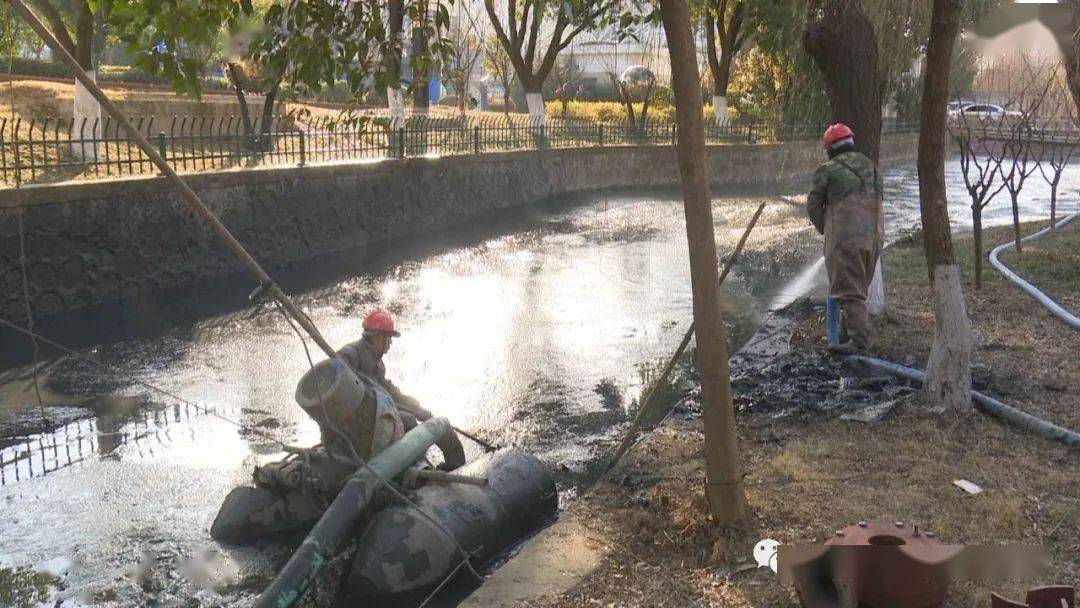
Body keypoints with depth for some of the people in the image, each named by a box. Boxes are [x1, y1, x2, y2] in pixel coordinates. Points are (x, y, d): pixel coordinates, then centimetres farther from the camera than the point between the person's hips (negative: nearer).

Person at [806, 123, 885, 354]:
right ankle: (847, 332, 26)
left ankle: (859, 339, -12)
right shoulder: (870, 166, 17)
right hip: (874, 236, 7)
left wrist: (824, 229, 18)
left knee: (849, 291, -6)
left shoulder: (827, 170, -2)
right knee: (860, 287, 17)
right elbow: (878, 198, 19)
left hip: (845, 238, -7)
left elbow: (813, 205, 2)